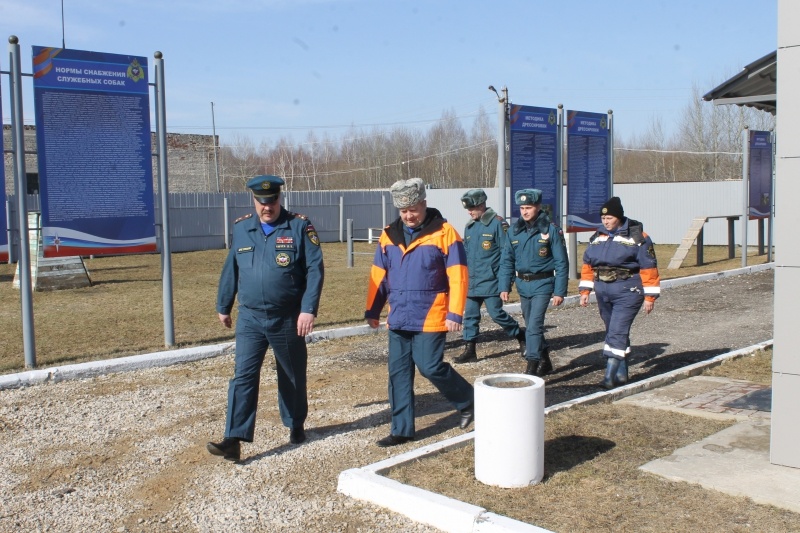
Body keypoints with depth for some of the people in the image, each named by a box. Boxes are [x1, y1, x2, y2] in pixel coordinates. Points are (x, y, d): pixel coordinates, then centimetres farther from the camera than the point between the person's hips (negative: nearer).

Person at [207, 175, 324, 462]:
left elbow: (315, 269, -9)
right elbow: (231, 271, 15)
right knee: (243, 376, -6)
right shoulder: (241, 228, 5)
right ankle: (234, 439, -7)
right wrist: (223, 306, 20)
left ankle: (296, 425, 34)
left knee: (292, 377, 13)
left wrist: (308, 309, -17)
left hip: (288, 319, -2)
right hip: (249, 318, 2)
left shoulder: (300, 227, -6)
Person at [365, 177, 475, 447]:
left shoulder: (444, 233, -8)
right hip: (398, 319, 6)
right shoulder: (389, 235, 7)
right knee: (398, 373, 8)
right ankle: (402, 429, 19)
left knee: (430, 367, -6)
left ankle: (468, 401, 21)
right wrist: (372, 310, 12)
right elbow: (378, 276, 12)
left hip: (430, 318, -5)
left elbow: (457, 277, -11)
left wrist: (455, 313, -15)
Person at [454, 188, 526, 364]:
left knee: (496, 313, -4)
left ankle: (522, 337, 17)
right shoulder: (469, 227, 12)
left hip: (491, 281, -7)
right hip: (472, 281, 7)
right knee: (470, 315, 6)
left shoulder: (497, 223, -10)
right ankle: (469, 350, 13)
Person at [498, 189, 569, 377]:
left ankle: (532, 367, -10)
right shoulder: (514, 230, 3)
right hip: (523, 285, 5)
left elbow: (561, 263, -8)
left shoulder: (551, 230, -10)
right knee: (532, 327, 15)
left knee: (534, 326, -14)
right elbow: (506, 261, 6)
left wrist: (559, 291, -12)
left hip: (542, 284, -5)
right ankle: (545, 361, 32)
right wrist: (504, 287, -1)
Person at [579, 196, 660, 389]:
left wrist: (650, 296, -8)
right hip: (603, 292, 7)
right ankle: (622, 373, 21)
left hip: (627, 292, -6)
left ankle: (610, 376, -13)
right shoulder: (597, 237, 11)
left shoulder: (637, 237, -6)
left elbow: (648, 268, -7)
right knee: (614, 332, 12)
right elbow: (587, 265, 16)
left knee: (617, 332, -13)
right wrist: (585, 291, 11)